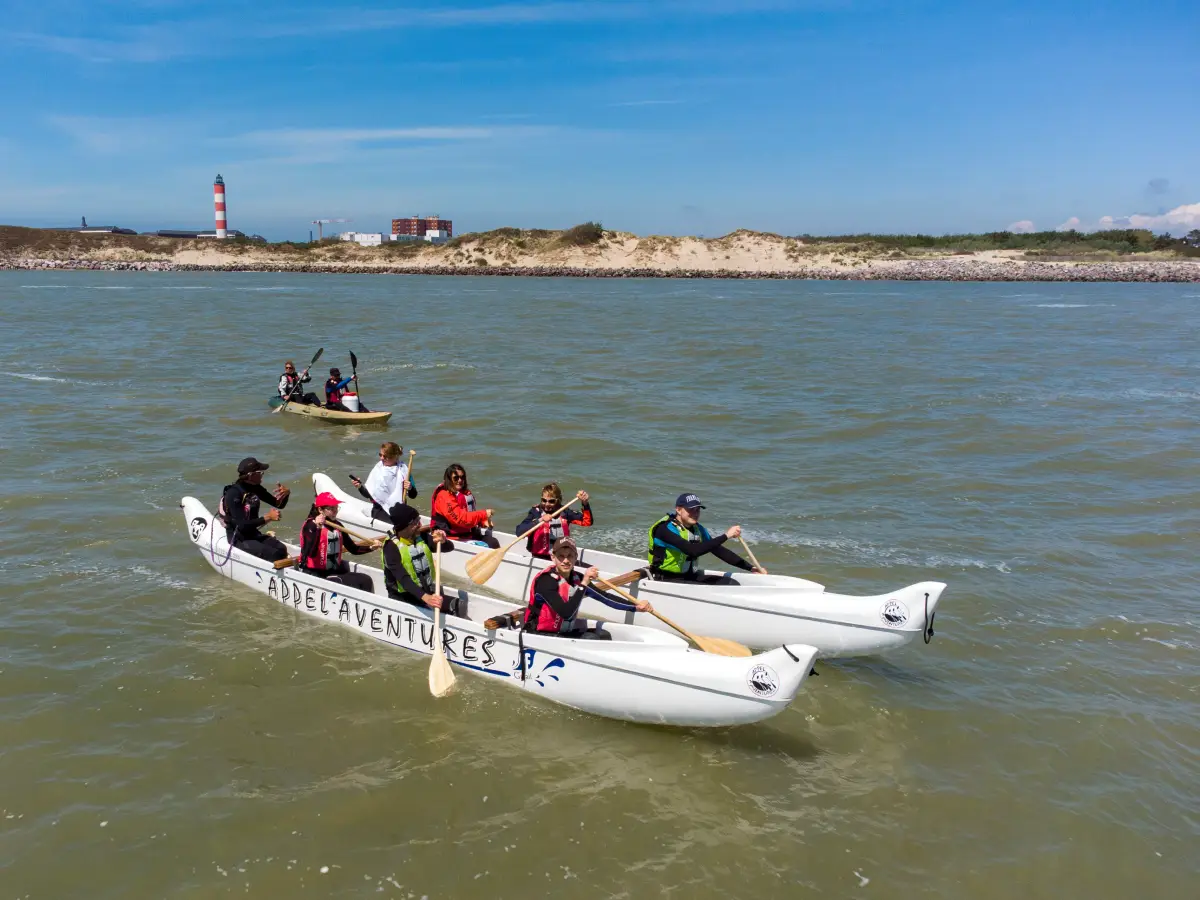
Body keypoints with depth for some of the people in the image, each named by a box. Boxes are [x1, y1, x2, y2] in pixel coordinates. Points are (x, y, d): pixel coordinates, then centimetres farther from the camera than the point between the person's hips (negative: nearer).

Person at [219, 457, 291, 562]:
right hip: (238, 539, -7)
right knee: (274, 555, -26)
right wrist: (267, 518, -28)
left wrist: (286, 494, -11)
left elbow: (279, 505, 11)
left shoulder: (255, 489, 3)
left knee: (282, 550, -19)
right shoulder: (233, 494, -20)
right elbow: (242, 525, -26)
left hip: (254, 534, 7)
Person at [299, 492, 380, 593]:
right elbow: (311, 553, -25)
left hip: (334, 572, 7)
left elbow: (353, 549, 13)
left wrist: (370, 547, -3)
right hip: (315, 575, -7)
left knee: (366, 580, -11)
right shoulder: (311, 525, -10)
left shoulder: (337, 525, 10)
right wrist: (317, 528, -33)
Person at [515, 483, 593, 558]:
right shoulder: (536, 512, -4)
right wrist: (540, 520, -27)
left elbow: (587, 522, 3)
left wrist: (585, 503, -11)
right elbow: (519, 531, -17)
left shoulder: (564, 512, 6)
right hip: (540, 558, -3)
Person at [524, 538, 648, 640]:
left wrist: (635, 606, -5)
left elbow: (605, 597, 4)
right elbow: (566, 613, -32)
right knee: (590, 639, -21)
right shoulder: (545, 580, -21)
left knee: (603, 635, -6)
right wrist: (583, 584, -33)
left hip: (565, 631, 8)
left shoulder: (577, 578, 1)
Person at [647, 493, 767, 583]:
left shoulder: (697, 529, 7)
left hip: (690, 576, 8)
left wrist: (751, 568, 0)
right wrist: (726, 536, -30)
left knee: (732, 584, -11)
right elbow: (692, 550, -33)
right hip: (665, 579, -8)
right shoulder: (665, 528, -20)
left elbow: (719, 551, 9)